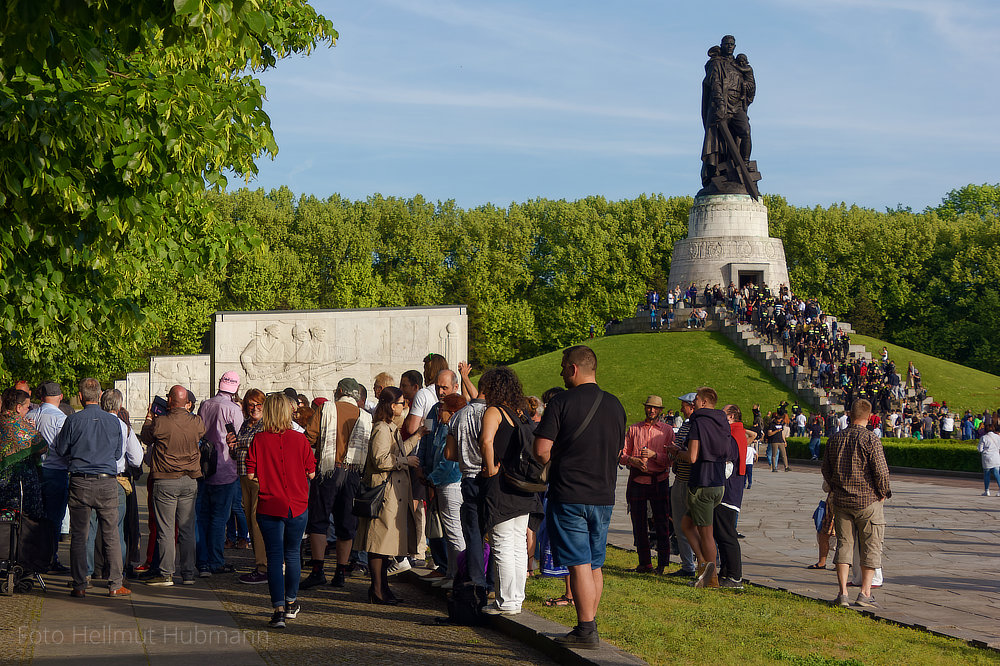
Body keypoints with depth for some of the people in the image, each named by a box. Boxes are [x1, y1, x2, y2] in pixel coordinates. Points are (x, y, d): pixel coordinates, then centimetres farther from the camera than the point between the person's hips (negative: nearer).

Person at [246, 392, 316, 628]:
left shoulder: (258, 440, -7)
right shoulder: (300, 439, -6)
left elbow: (251, 474, -5)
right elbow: (311, 473, -1)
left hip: (269, 506, -1)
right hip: (297, 505, 1)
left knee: (275, 557, 2)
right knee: (292, 554, 17)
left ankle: (279, 609, -8)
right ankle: (291, 603, 32)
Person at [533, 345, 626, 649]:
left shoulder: (561, 402, -10)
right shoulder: (615, 405, 9)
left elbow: (541, 450, -14)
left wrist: (555, 461, 6)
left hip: (569, 495, -6)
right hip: (604, 496, 6)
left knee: (579, 564, -5)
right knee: (595, 564, 13)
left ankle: (586, 630, -6)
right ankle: (590, 624, 19)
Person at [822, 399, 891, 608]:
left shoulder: (834, 439, 5)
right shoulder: (871, 440, -12)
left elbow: (826, 470, 11)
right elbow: (881, 471, -15)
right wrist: (883, 493, 1)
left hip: (841, 501, 4)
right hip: (867, 501, -4)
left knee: (844, 544, 9)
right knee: (871, 547, 5)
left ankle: (843, 592, 5)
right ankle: (865, 593, 3)